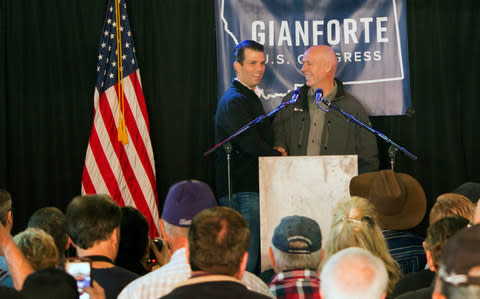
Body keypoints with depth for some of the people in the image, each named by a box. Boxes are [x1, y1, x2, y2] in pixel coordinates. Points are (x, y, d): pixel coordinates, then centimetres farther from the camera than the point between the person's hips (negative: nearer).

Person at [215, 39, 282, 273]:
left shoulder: (249, 97, 22)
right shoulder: (234, 100, -11)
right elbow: (251, 144, -20)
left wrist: (275, 153, 4)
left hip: (252, 189, 10)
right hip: (242, 190, -10)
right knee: (245, 261, -11)